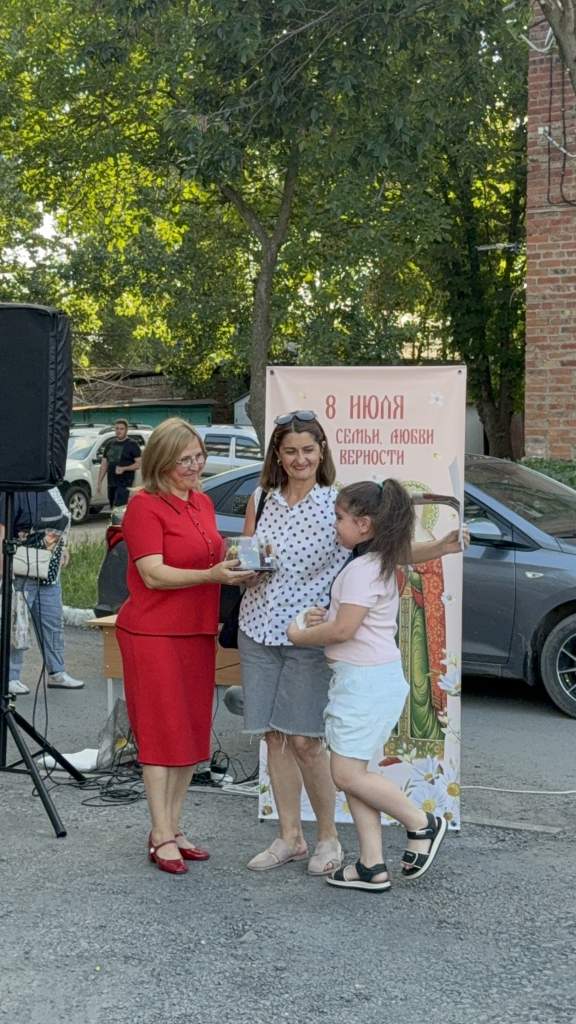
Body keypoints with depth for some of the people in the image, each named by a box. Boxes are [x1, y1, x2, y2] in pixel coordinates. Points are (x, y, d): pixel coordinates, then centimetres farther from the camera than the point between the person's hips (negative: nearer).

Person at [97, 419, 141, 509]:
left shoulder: (132, 445, -2)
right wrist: (99, 482, 11)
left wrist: (123, 468, -21)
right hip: (111, 484, 7)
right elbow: (104, 465, 17)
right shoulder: (110, 444, 16)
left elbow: (139, 463, -8)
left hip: (124, 484, -7)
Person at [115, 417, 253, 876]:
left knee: (192, 734, 10)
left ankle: (174, 827, 21)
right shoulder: (144, 506, -10)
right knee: (163, 733, -2)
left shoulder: (203, 502, 12)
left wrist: (235, 562, 3)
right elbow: (154, 574, -17)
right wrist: (212, 575, -26)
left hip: (198, 632, 7)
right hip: (155, 633, -7)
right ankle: (161, 837, 6)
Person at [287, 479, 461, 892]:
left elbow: (343, 629, -22)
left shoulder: (362, 569, -18)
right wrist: (323, 617, 6)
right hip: (366, 676, 10)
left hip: (367, 679, -10)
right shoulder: (380, 564, 14)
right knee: (352, 772, 10)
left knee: (347, 774, -6)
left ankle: (423, 823, 9)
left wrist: (301, 636, -6)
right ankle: (373, 866, 13)